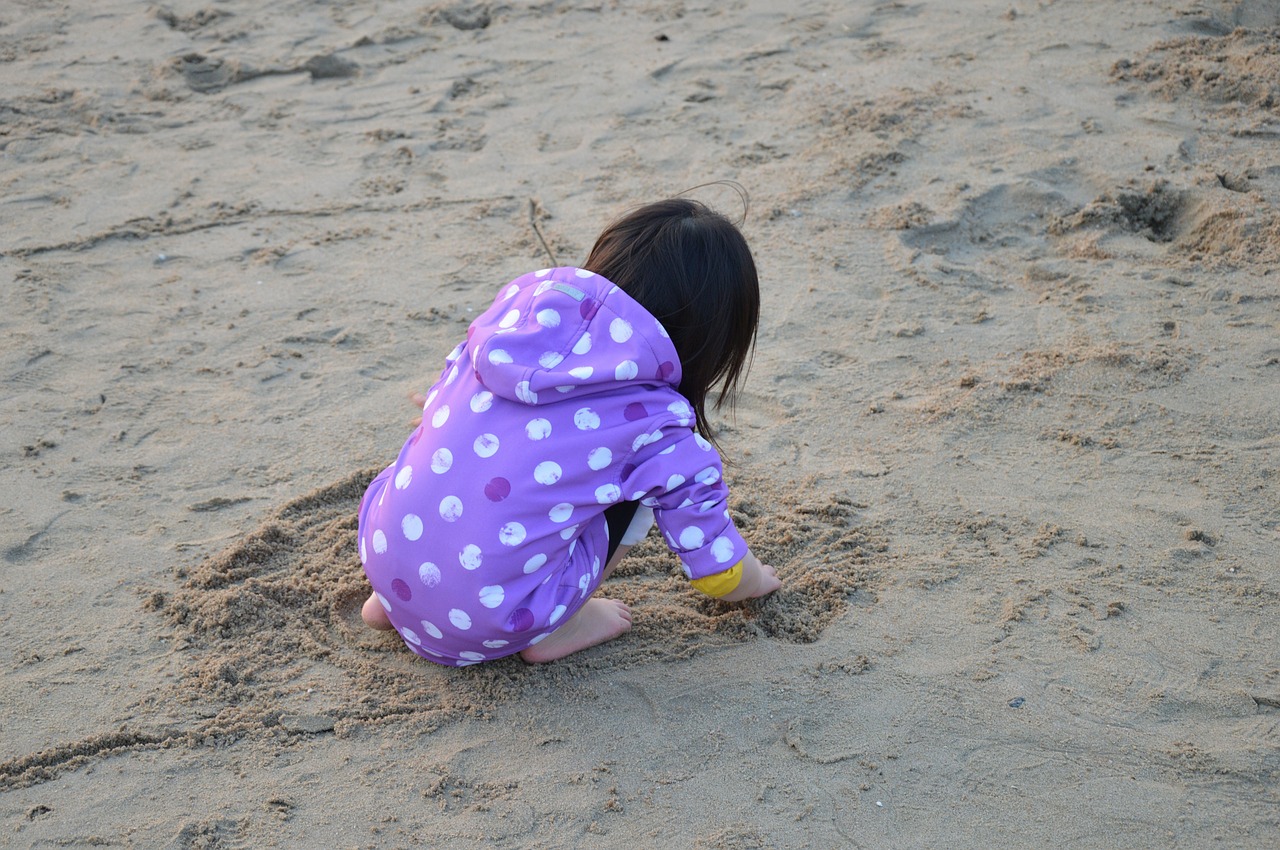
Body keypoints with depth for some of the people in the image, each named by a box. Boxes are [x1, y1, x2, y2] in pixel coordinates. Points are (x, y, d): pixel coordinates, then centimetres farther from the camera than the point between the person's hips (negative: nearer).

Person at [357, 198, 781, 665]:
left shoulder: (523, 300, 5)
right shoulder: (658, 422, -6)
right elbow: (718, 570, 7)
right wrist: (753, 579, 31)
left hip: (381, 557, 5)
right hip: (487, 625, -4)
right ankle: (553, 628, 9)